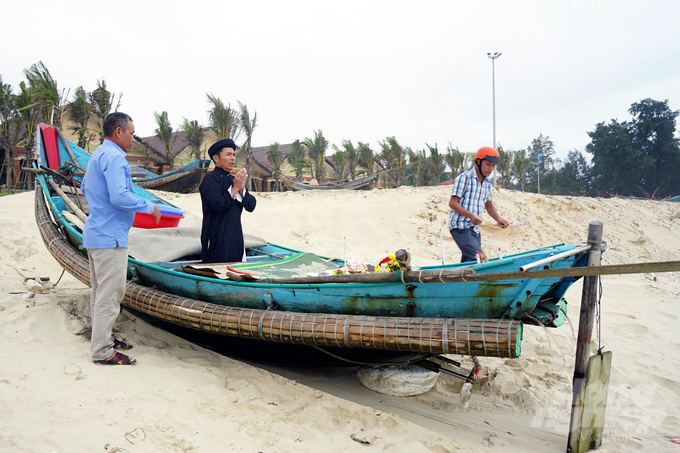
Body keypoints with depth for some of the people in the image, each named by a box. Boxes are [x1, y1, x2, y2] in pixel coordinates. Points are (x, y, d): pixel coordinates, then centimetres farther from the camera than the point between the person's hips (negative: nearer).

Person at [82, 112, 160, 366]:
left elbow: (85, 188, 29)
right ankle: (103, 351, 0)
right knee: (110, 293, -6)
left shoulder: (97, 155, 17)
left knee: (100, 290, 18)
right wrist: (150, 207, -14)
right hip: (110, 237, -11)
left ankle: (102, 338, 29)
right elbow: (120, 197, -26)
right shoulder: (114, 157, -16)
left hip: (96, 233, 11)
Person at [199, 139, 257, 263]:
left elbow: (251, 206, 8)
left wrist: (241, 189, -8)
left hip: (236, 237, 8)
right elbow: (218, 205, -21)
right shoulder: (210, 178, -6)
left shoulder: (233, 179, 17)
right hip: (218, 238, -8)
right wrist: (235, 188, -13)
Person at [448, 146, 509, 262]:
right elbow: (453, 203, -11)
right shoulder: (464, 178, -9)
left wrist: (498, 219, 5)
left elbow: (489, 205, 24)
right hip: (460, 226, -8)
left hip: (475, 229, 8)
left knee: (468, 261, 10)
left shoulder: (487, 183, 16)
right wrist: (470, 215, -23)